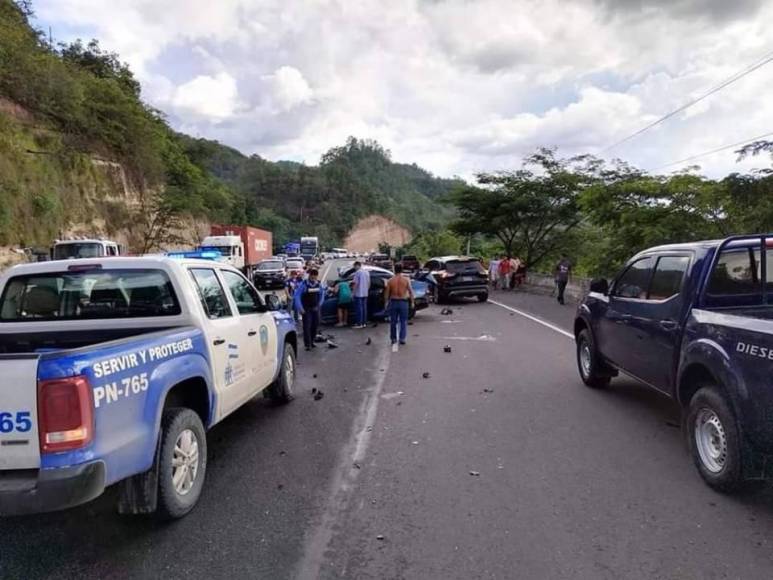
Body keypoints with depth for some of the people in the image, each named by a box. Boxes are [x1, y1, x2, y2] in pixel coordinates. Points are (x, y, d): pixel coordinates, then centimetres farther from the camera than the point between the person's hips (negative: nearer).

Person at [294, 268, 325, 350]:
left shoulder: (318, 284, 1)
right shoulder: (303, 284, -12)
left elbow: (322, 294, 16)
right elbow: (297, 296, -10)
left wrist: (319, 305, 10)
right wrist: (300, 308, -14)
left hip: (315, 308, 4)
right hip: (306, 309, -4)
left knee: (315, 325, 6)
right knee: (307, 326, -9)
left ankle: (311, 342, 22)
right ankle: (307, 344, -5)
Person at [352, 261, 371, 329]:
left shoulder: (358, 272, -12)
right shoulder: (367, 272, 11)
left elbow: (356, 283, -16)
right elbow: (369, 283, 15)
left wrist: (354, 292, -8)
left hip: (359, 294, -7)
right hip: (365, 293, 7)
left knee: (359, 308, -4)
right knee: (364, 308, 11)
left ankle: (359, 324, -3)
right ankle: (364, 323, 15)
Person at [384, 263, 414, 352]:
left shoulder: (390, 280, -2)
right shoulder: (406, 280, -4)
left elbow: (387, 293, 0)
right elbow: (411, 292, -4)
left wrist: (386, 302, 11)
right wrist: (412, 302, 4)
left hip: (393, 302, 1)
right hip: (403, 302, -1)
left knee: (393, 322, 10)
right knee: (403, 321, 8)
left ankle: (393, 339, 15)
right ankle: (402, 338, 5)